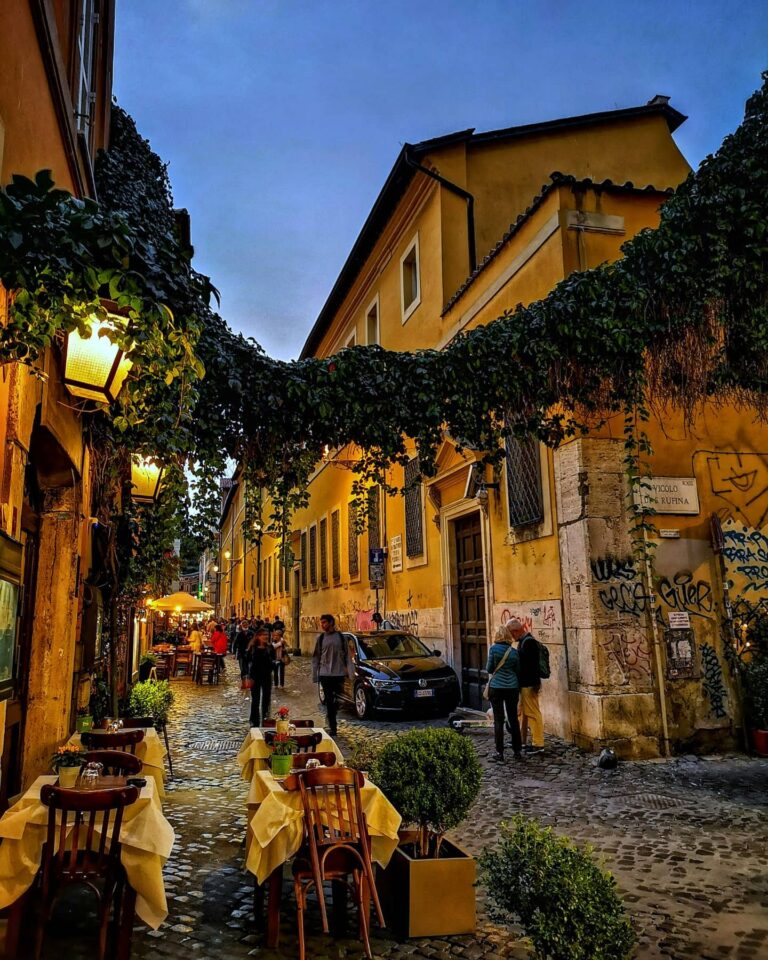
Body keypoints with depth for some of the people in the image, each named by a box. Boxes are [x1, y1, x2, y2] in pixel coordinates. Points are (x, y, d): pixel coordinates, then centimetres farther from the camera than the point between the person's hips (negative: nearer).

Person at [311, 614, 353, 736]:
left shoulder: (340, 637, 3)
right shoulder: (320, 638, 4)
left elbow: (347, 655, 4)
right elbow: (316, 657, 6)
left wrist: (350, 671, -2)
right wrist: (314, 675, 2)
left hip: (339, 673, 0)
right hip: (325, 674, 0)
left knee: (336, 700, 5)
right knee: (329, 701, -1)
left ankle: (332, 724, 24)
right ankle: (332, 727, 4)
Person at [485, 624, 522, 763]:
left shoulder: (493, 649, -7)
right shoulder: (514, 651, 2)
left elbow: (489, 669, -5)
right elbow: (518, 671, 7)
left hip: (496, 687, -3)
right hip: (512, 688, 3)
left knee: (498, 720, 1)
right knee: (513, 719, 12)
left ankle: (499, 753, 1)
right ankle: (517, 751, 18)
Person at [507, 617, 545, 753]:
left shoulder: (529, 641, -19)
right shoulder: (522, 641, 12)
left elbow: (533, 664, -23)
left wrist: (535, 685, -23)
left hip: (529, 685, -10)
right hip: (523, 684, 10)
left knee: (533, 714, -3)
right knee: (522, 713, 18)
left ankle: (538, 744, 5)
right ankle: (522, 741, 28)